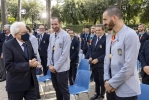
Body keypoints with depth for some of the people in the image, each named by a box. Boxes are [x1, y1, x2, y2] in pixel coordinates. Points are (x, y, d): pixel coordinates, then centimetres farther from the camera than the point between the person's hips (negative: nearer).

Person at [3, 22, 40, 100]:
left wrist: (34, 62, -9)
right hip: (16, 84, -5)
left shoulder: (28, 42, 7)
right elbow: (8, 66, -20)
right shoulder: (8, 45, -14)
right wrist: (28, 65, -22)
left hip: (31, 82, 5)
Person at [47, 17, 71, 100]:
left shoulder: (66, 36, -13)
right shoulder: (51, 36, 7)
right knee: (56, 88, 19)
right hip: (53, 67, 6)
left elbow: (65, 54, -17)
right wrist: (50, 64, 1)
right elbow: (49, 51, 12)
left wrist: (56, 66, -16)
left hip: (62, 68, -6)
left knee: (64, 89, 6)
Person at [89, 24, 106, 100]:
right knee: (96, 80, 18)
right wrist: (90, 57, -1)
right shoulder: (94, 39, 11)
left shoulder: (106, 39, -14)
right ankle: (97, 93, 33)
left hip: (101, 64, -7)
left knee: (102, 81, 8)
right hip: (93, 63, 7)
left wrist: (97, 59, -19)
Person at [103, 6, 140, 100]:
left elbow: (129, 67, -20)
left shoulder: (130, 35, -15)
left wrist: (112, 83, -14)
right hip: (111, 86, 7)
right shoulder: (109, 37, 8)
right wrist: (107, 80, -2)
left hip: (126, 90, -6)